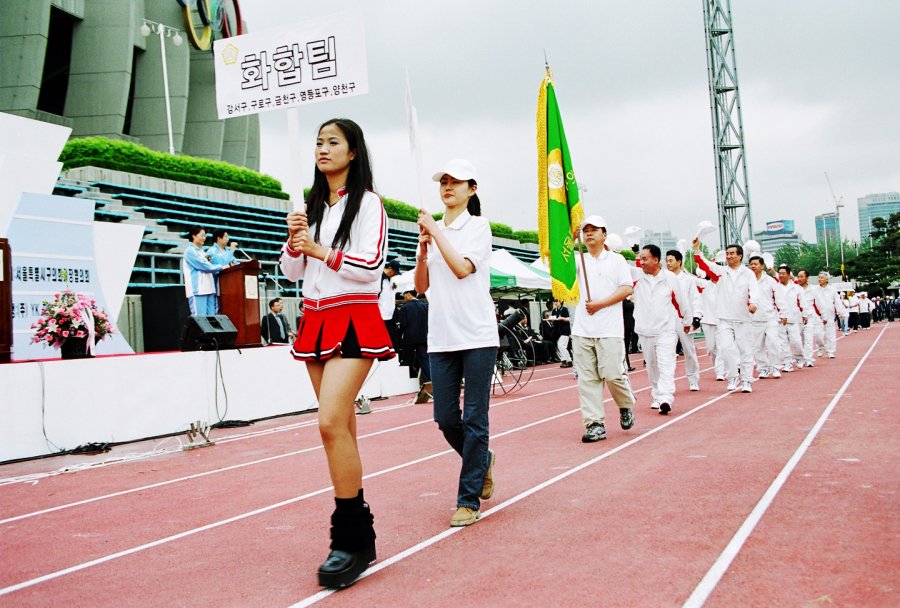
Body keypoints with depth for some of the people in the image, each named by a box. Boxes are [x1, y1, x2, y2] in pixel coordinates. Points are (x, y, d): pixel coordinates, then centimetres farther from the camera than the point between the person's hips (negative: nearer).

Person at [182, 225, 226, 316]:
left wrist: (219, 270, 4)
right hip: (198, 290, -8)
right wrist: (221, 267, -2)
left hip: (209, 289, 8)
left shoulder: (202, 251, 21)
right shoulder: (190, 251, -4)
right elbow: (204, 266, -11)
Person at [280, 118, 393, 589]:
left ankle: (352, 540, -10)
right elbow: (291, 272, 16)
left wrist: (320, 250, -13)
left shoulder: (367, 203, -2)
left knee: (331, 423, -20)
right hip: (315, 319, 7)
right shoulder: (312, 206, 17)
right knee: (340, 426, 9)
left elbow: (371, 265, -12)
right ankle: (356, 528, 19)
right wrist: (294, 240, -2)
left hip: (353, 321, -7)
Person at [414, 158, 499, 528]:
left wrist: (436, 232, -11)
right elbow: (421, 287, 11)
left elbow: (462, 268, -16)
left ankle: (469, 500, 7)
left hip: (477, 337, -5)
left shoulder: (478, 226, 0)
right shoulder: (433, 230, 13)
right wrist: (423, 248, -2)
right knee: (446, 418, 6)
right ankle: (483, 460, 34)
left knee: (474, 419, -2)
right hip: (440, 338, 5)